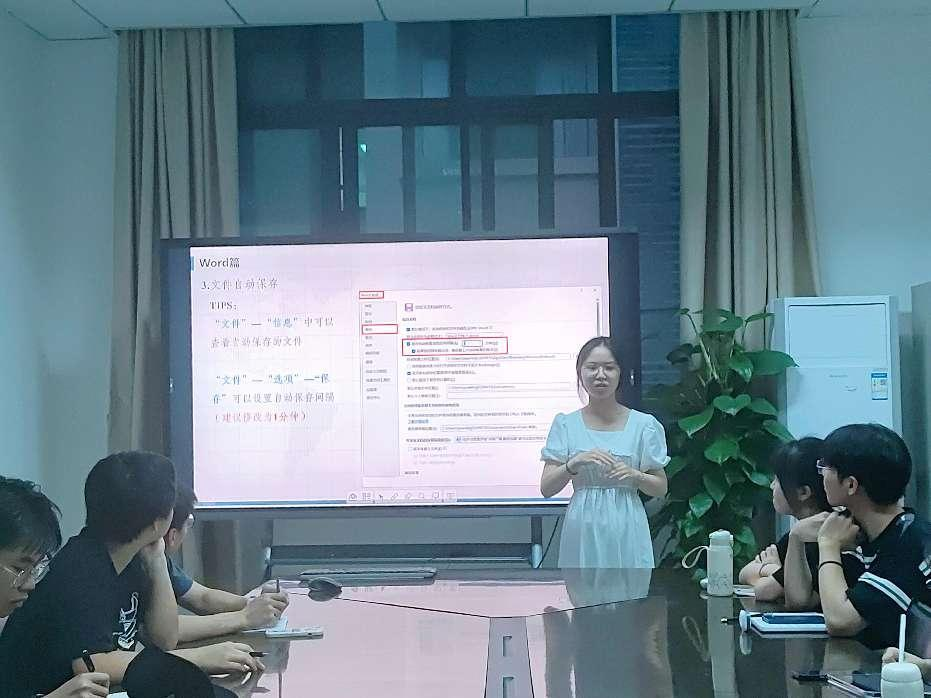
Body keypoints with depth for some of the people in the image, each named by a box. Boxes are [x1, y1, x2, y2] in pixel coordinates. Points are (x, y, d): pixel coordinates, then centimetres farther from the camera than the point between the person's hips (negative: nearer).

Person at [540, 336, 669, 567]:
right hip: (583, 530, 0)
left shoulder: (643, 424, 3)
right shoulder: (566, 424, 4)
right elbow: (546, 488, -1)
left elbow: (661, 488, 7)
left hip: (626, 532, 0)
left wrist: (634, 475, -12)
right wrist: (575, 463, -17)